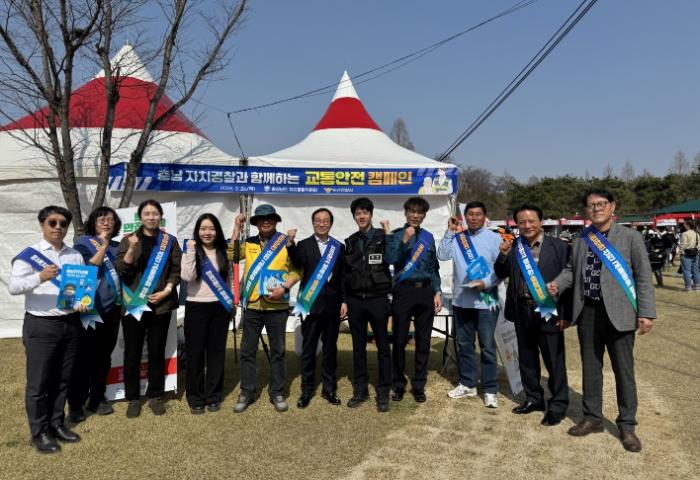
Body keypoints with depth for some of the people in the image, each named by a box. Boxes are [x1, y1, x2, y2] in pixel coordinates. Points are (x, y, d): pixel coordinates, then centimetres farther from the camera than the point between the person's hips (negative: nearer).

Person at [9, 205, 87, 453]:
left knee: (63, 378, 14)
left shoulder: (75, 256, 10)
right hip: (41, 325, -4)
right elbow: (13, 287, -15)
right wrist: (40, 278, -32)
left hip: (71, 323, 5)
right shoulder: (29, 255, -5)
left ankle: (56, 423, 28)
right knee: (39, 381, 3)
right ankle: (39, 432, 17)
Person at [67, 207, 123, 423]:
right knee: (84, 357, -1)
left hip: (112, 309, 5)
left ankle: (97, 399, 24)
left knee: (103, 356, 12)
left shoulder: (117, 246, 14)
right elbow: (86, 269, -16)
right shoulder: (83, 243, 0)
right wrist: (103, 246, -15)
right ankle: (75, 404, 9)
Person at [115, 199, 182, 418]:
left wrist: (166, 291, -9)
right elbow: (121, 269, -7)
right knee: (132, 353, 4)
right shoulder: (129, 240, 4)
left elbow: (177, 269, 3)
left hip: (161, 304, 1)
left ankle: (155, 396, 19)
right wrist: (131, 249, -22)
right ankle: (133, 398, 16)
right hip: (133, 303, 0)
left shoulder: (170, 241, 5)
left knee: (157, 352, 6)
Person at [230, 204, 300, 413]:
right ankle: (247, 392, 20)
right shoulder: (249, 243, 9)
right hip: (252, 305, 2)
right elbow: (231, 256, -6)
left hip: (277, 306, -2)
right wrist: (237, 229, -6)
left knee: (277, 351, 7)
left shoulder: (286, 242, 1)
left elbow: (297, 270, -2)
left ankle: (277, 393, 20)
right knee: (247, 350, 7)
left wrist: (284, 288, -16)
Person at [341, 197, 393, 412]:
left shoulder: (383, 237, 1)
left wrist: (388, 235, -17)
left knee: (383, 346, 3)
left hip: (378, 299, -3)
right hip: (355, 300, 3)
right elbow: (345, 273, 12)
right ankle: (360, 390, 20)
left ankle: (383, 393, 12)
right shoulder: (350, 242, 11)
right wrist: (344, 301, 7)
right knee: (358, 347, 9)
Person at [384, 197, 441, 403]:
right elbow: (391, 259, -15)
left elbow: (434, 268, 15)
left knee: (423, 341, 7)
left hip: (425, 292, 3)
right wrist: (404, 240, -23)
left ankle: (418, 386, 19)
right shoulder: (396, 235, 2)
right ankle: (399, 385, 16)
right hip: (403, 291, -3)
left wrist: (437, 292, 9)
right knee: (400, 340, 2)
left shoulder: (428, 237, 12)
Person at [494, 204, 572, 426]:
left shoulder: (558, 246, -6)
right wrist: (503, 255, -11)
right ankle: (533, 398, 32)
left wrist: (566, 314, -9)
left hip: (548, 311, -4)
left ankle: (558, 405, 18)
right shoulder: (513, 247, 5)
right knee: (526, 359, 16)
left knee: (554, 361, 4)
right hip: (522, 311, 5)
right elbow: (501, 275, 8)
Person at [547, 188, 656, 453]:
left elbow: (643, 277, -4)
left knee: (623, 369, 6)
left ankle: (627, 425, 21)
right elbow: (571, 269, 17)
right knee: (590, 367, 14)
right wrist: (557, 284, -3)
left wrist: (646, 312, -10)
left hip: (617, 313, -4)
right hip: (587, 312, 4)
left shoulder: (630, 237, -3)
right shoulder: (580, 240, 9)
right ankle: (592, 418, 29)